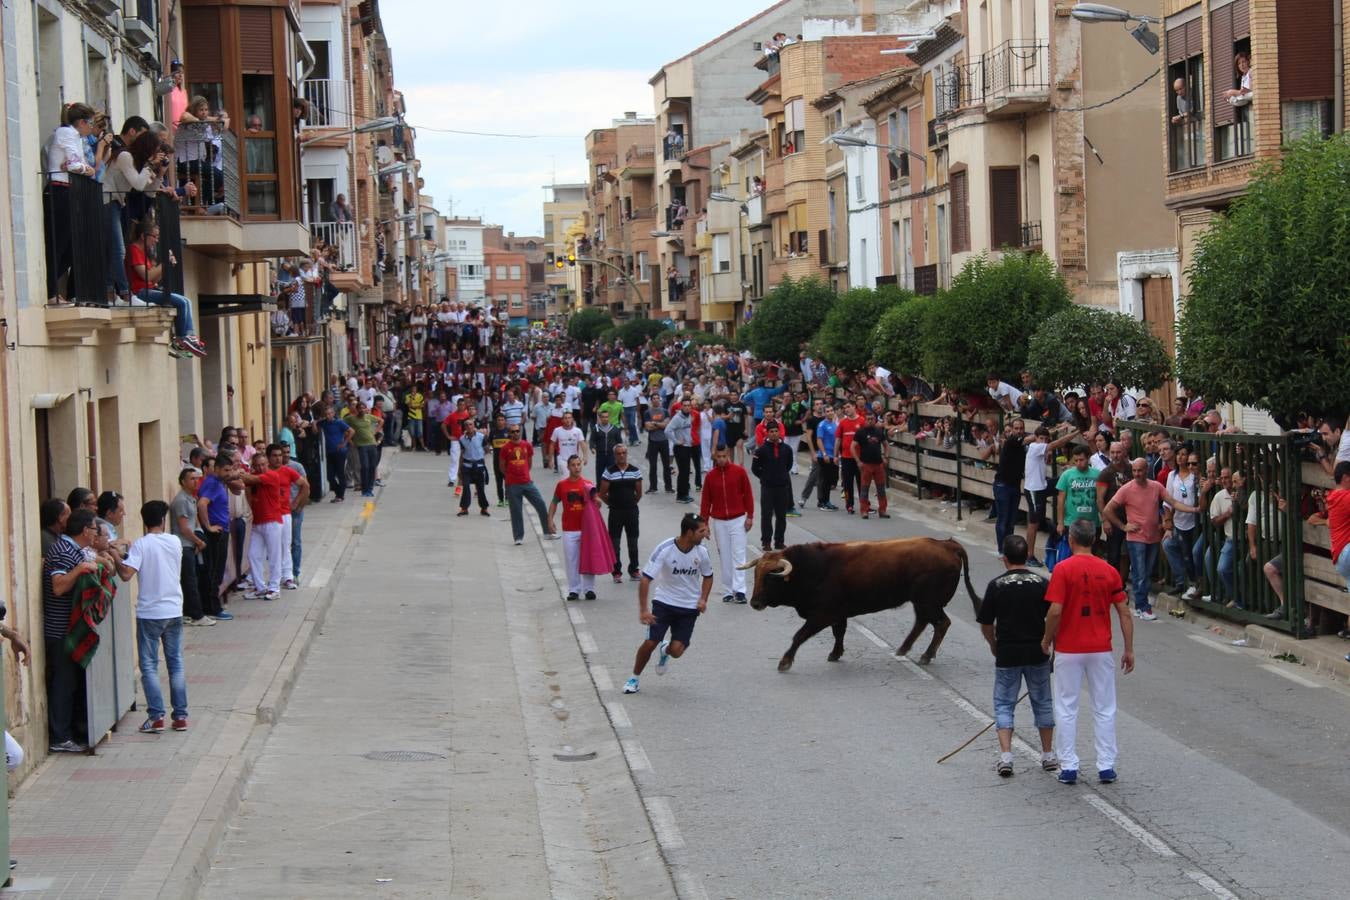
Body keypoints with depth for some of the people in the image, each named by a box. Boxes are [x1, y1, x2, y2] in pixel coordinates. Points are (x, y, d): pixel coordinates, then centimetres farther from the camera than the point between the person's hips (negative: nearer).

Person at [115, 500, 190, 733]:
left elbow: (126, 574, -22)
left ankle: (156, 717, -1)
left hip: (149, 613, -4)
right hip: (174, 611, 4)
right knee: (176, 664, 11)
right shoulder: (175, 542, 2)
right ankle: (180, 716, 11)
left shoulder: (141, 544, -11)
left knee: (149, 666, 4)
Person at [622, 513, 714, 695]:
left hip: (689, 607, 2)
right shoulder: (664, 549, -19)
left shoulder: (701, 552, -9)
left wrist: (703, 599, -4)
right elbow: (645, 579, -19)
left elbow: (708, 576, 12)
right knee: (650, 642, -8)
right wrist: (643, 610, -26)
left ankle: (665, 651, 30)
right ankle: (634, 678, 17)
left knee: (676, 651, -10)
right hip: (664, 602, -2)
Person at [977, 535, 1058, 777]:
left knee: (1004, 704, 7)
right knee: (1042, 702, 15)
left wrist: (994, 645, 16)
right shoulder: (1042, 584, -4)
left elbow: (986, 625, -3)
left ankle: (1005, 756, -5)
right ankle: (1048, 755, 22)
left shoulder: (996, 585, -8)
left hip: (1007, 655, -2)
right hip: (1037, 654, 2)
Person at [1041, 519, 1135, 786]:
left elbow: (1055, 611, -17)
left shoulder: (1063, 569, -11)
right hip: (1101, 650, 3)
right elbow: (1124, 613, 1)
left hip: (1068, 649, -3)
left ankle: (1068, 767, 7)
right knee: (1104, 709, 11)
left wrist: (1047, 639, -1)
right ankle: (1106, 766, 10)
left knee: (1066, 709, 6)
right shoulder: (1109, 571, 1)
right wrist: (1129, 649, 7)